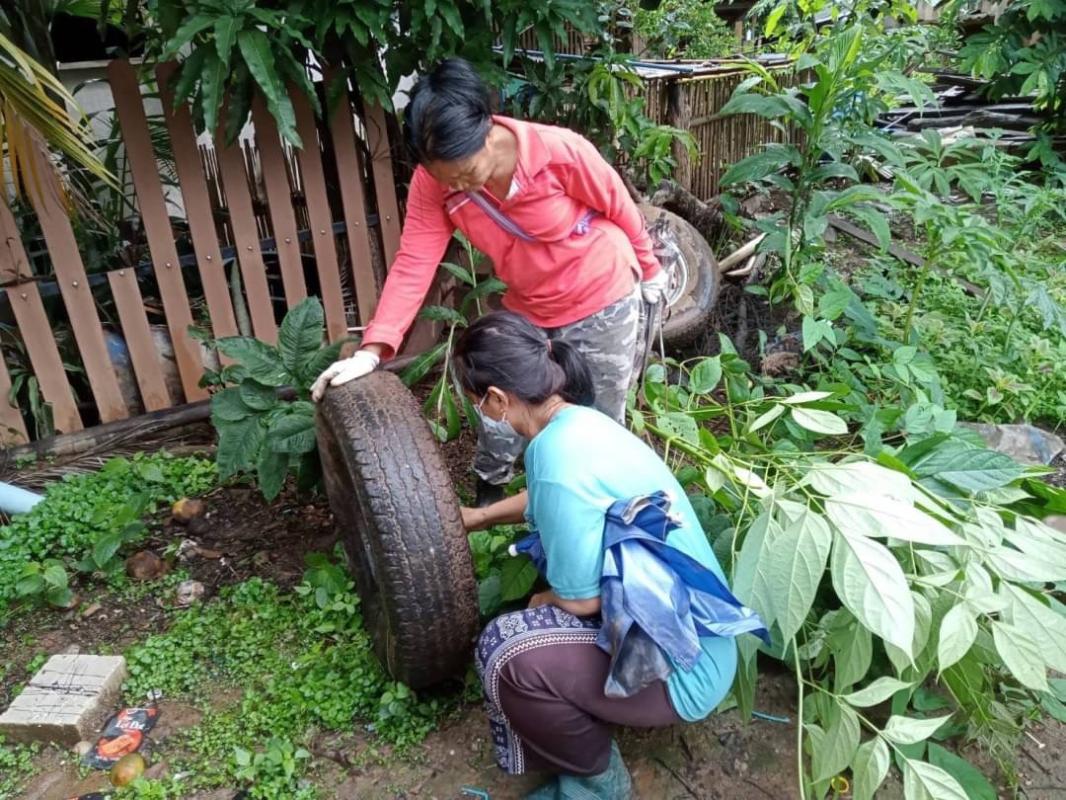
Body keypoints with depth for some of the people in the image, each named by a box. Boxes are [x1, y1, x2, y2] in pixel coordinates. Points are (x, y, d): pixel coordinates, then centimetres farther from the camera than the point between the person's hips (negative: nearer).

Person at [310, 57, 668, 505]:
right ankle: (486, 508, 34)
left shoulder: (560, 152, -29)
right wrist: (372, 349, -30)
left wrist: (649, 268, 3)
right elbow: (413, 265, -21)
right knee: (499, 422, 6)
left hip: (603, 302, -3)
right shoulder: (432, 182, -18)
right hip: (528, 311, 3)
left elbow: (620, 207, -13)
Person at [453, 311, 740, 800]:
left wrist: (541, 601, 2)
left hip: (683, 666, -9)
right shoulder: (576, 423, 0)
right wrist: (479, 517, 33)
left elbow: (579, 600, -20)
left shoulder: (561, 460, -29)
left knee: (505, 651, -21)